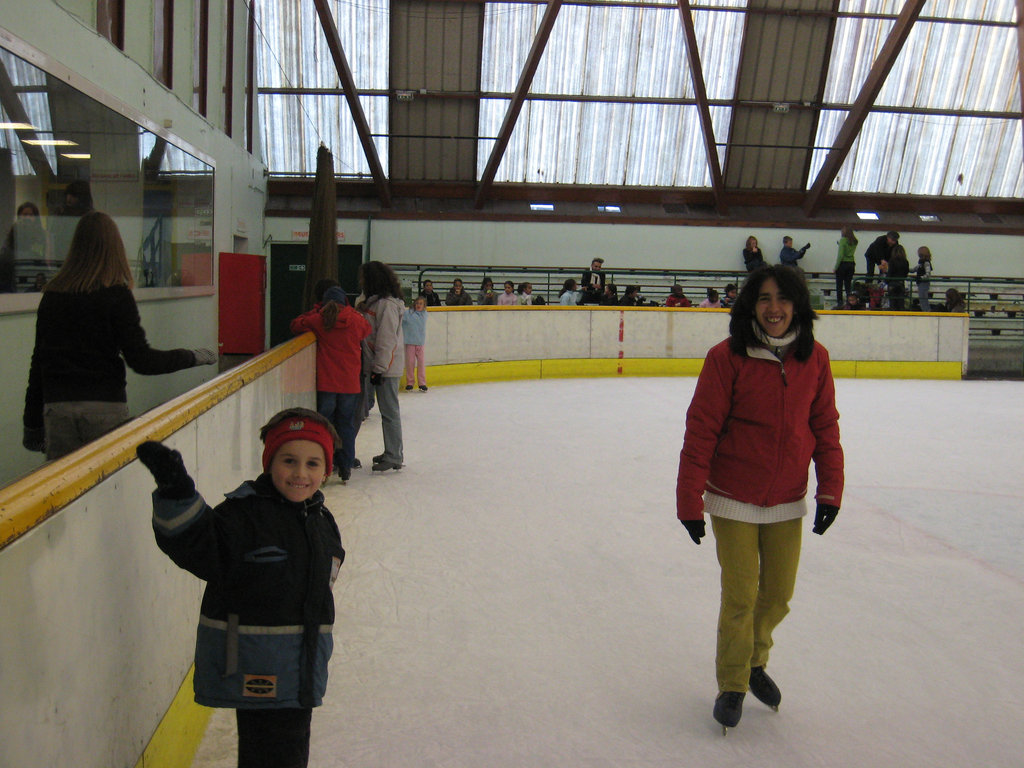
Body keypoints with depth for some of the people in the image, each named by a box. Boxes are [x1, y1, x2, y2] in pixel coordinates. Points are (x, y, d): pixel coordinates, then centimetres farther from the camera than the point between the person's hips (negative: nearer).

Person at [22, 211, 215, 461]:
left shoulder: (52, 295, 6)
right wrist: (193, 357, 1)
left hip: (57, 405, 4)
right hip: (105, 405, -4)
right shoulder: (117, 295, -7)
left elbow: (38, 360, 10)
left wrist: (32, 421, 17)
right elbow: (141, 360, -11)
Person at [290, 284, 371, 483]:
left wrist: (316, 310, 14)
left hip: (325, 383, -1)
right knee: (346, 424, 9)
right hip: (350, 383, 1)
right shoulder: (356, 319, -2)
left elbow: (296, 325, 9)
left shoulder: (318, 320, -4)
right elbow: (367, 331, 17)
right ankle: (345, 468, 12)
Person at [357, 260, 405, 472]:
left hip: (387, 367, -10)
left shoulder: (387, 304, -17)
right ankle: (392, 453, 25)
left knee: (389, 410, -4)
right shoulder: (374, 301, 14)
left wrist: (379, 368, -20)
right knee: (387, 409, 15)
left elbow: (387, 340, -20)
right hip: (378, 365, 10)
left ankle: (394, 457, 3)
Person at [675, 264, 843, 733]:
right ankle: (732, 685, 29)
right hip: (734, 499, -4)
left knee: (779, 594, 16)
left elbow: (825, 428, 5)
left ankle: (755, 661, 45)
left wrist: (831, 489, 3)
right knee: (741, 596, 3)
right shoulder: (727, 357, -16)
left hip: (787, 501, 4)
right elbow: (701, 431, -14)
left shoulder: (814, 359, -4)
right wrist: (689, 499, -14)